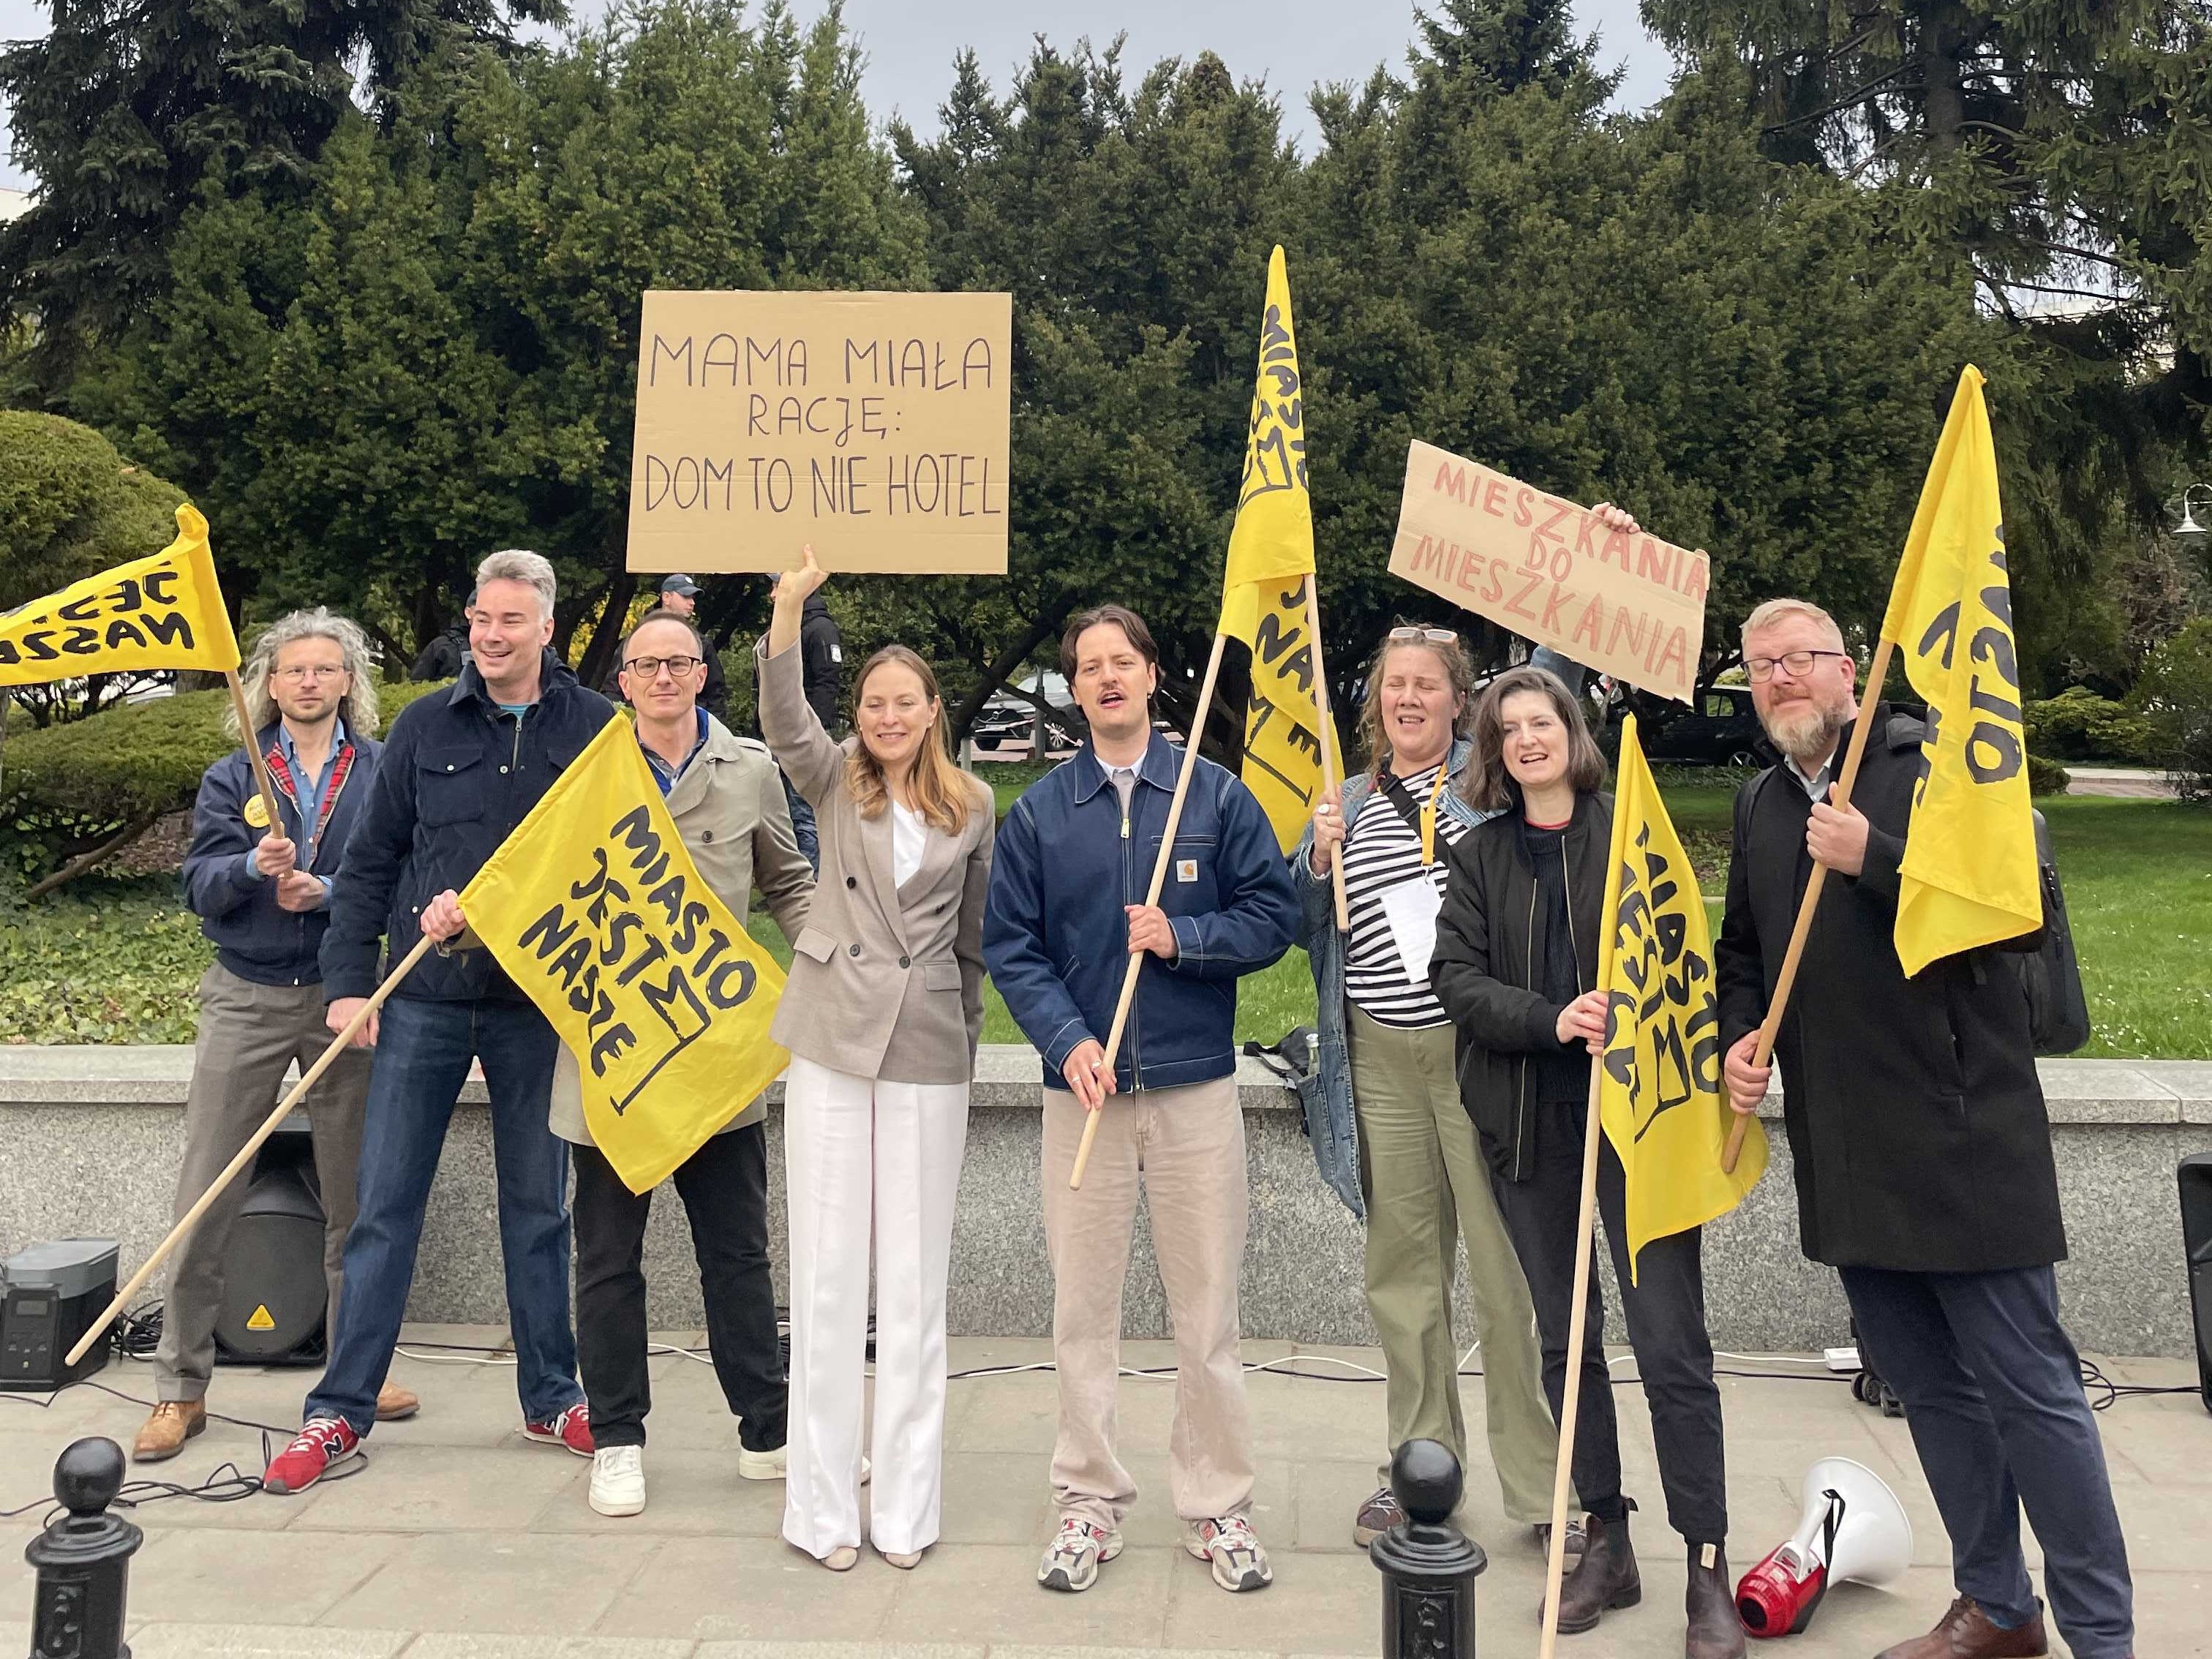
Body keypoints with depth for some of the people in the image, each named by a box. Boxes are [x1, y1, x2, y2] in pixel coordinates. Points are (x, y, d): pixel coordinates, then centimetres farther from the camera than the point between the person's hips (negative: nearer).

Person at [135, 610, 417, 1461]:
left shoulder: (383, 772, 3)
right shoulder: (233, 777, 8)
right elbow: (198, 886, -3)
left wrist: (326, 892, -19)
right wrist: (253, 865, -22)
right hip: (245, 999, 1)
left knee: (354, 1196, 8)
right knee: (204, 1198, 1)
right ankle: (180, 1388, 12)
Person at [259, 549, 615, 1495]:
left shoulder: (593, 728, -1)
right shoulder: (425, 726, 4)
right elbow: (371, 860, 6)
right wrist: (347, 980, -1)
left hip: (538, 1004, -1)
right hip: (423, 1001, 1)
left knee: (537, 1209, 11)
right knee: (385, 1210, 6)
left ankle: (551, 1400, 24)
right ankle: (340, 1414, 17)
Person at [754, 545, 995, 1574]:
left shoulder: (971, 809, 6)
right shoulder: (835, 784, 3)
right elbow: (784, 719, -18)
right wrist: (790, 608, -32)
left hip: (928, 1050, 1)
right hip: (832, 1036, 0)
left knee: (915, 1277, 6)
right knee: (826, 1269, 3)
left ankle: (906, 1504, 18)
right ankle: (823, 1501, 14)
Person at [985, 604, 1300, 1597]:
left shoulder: (1218, 796, 4)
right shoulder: (1038, 811, 5)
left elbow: (1274, 917, 2)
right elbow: (1010, 946, 1)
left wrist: (1183, 938, -14)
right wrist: (1067, 1038, -13)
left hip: (1196, 1086, 0)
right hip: (1083, 1085, 1)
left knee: (1206, 1307, 5)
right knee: (1083, 1306, 7)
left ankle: (1217, 1506, 19)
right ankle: (1090, 1502, 21)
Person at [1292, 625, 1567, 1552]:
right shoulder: (1348, 803, 15)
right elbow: (1307, 929, 15)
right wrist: (1319, 858, -1)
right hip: (1381, 1064, 4)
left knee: (1510, 1269, -3)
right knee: (1402, 1270, 11)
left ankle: (1541, 1483, 11)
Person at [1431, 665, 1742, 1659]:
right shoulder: (1480, 855, 8)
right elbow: (1455, 978, -1)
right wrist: (1551, 1020, -17)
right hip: (1530, 1120, 3)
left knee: (1671, 1343, -5)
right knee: (1567, 1341, 10)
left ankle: (1708, 1568, 6)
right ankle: (1606, 1542, 23)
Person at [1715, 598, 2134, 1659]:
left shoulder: (1934, 763, -6)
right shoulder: (1760, 803, 14)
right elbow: (1742, 947, 23)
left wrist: (1875, 856, -23)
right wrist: (1739, 1036, 6)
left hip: (1963, 1138, -6)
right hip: (1848, 1158, 7)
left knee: (2029, 1383, -1)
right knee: (1927, 1382, 16)